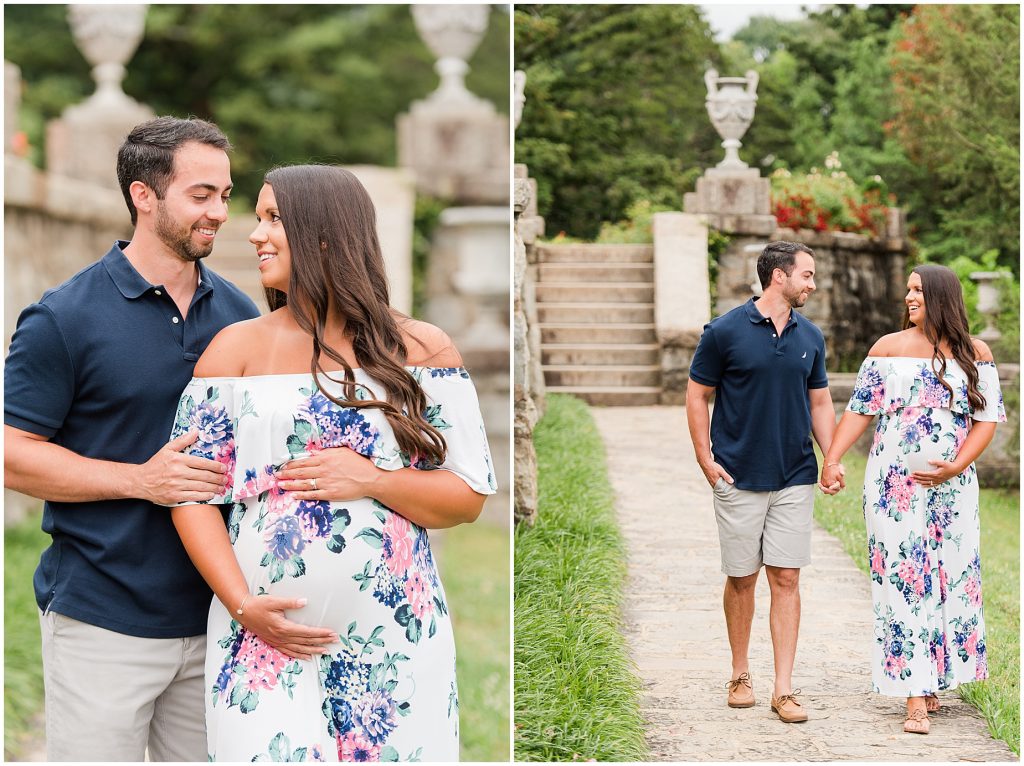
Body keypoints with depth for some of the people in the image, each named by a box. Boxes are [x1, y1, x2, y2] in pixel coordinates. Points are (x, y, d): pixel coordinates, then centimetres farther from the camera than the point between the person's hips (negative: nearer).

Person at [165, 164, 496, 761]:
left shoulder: (421, 350, 5)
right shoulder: (238, 348, 6)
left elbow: (470, 498, 3)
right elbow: (192, 493, 1)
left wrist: (370, 480, -13)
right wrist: (243, 606, -12)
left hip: (396, 640, 0)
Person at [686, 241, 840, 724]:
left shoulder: (810, 337, 6)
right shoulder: (725, 331, -7)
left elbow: (820, 403, 14)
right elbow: (697, 396, -1)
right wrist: (706, 461, -7)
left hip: (795, 480, 3)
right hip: (739, 480, -3)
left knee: (786, 579, 0)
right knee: (741, 579, 7)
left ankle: (783, 690, 2)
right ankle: (740, 676, 24)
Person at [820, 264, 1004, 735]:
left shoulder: (975, 354, 4)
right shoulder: (888, 348, 3)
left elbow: (987, 418, 2)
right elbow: (860, 409, 1)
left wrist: (957, 466, -11)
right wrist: (832, 458, -11)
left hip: (952, 487, 1)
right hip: (895, 484, -1)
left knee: (951, 580, 6)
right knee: (903, 582, -5)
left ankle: (934, 682, 22)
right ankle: (915, 700, -4)